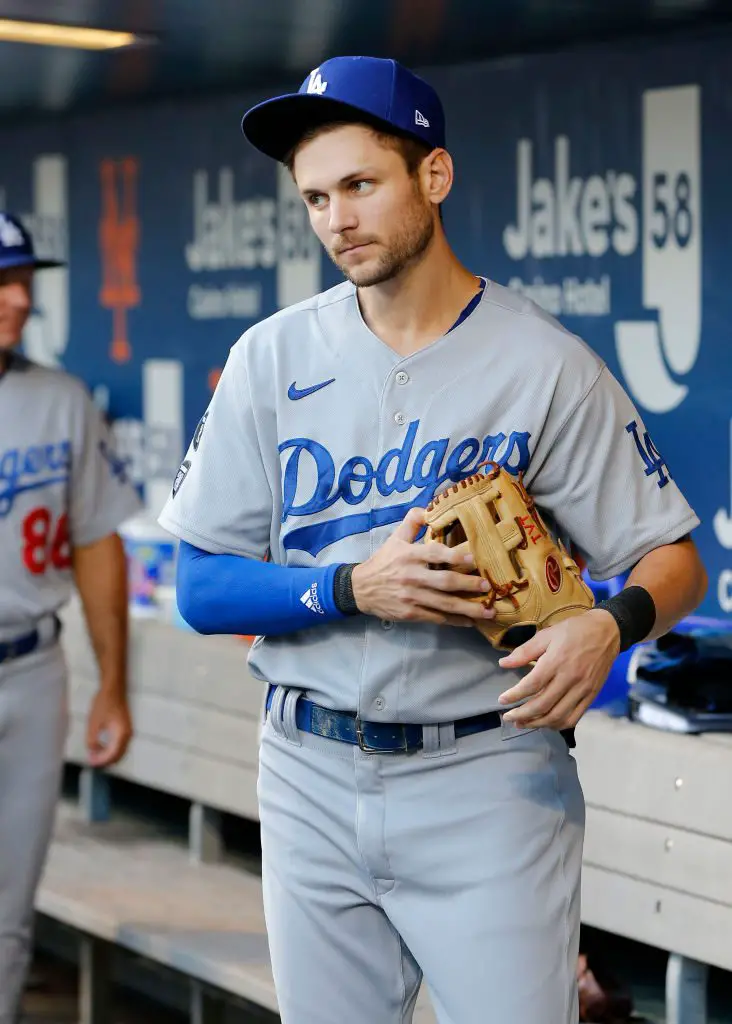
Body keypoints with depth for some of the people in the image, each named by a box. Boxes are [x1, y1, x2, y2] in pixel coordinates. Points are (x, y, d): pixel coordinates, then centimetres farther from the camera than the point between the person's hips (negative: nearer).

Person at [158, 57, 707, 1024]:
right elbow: (201, 590, 1)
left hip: (488, 774, -3)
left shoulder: (546, 364, -4)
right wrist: (356, 588, -16)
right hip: (311, 776, 3)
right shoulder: (274, 356, 2)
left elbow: (673, 559, -2)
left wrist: (609, 624, -25)